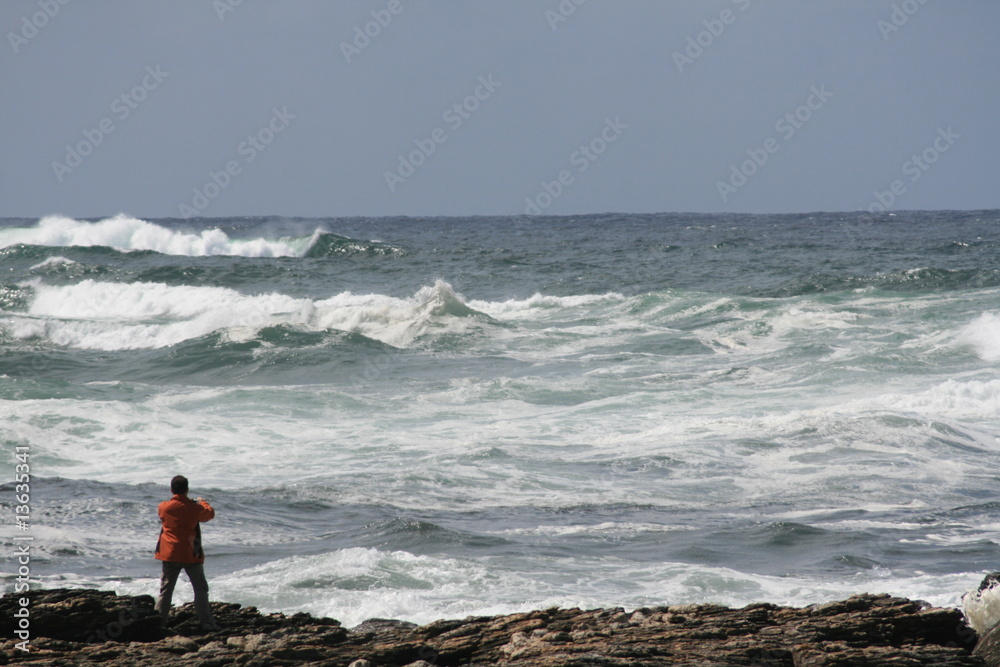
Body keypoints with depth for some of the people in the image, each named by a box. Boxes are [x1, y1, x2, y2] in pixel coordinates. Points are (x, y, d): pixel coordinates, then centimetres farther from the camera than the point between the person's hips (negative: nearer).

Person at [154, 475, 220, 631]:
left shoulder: (164, 507, -4)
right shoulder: (194, 508, -8)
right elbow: (210, 514, 11)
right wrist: (203, 503, 32)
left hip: (170, 554, 2)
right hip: (191, 555, -2)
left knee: (166, 589, 9)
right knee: (200, 589, 5)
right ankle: (206, 622, 0)